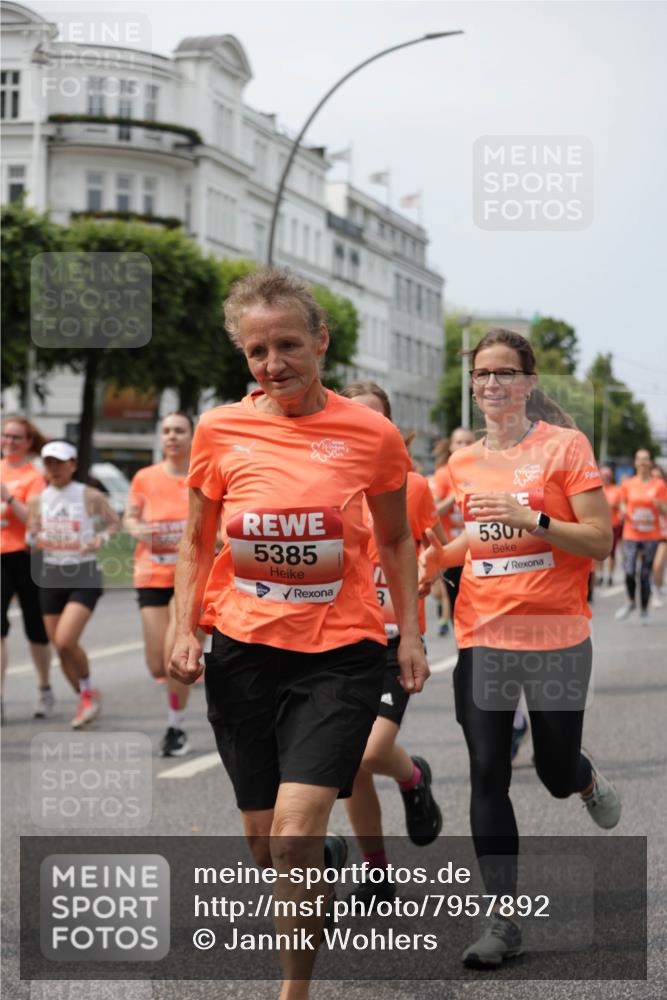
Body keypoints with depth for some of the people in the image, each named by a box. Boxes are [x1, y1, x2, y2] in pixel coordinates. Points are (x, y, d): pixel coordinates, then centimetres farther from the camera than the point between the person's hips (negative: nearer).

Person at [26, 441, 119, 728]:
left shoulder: (90, 497, -6)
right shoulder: (37, 501, 5)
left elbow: (114, 522, 6)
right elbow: (30, 541, 12)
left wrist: (101, 539, -13)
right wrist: (34, 538, -11)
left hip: (84, 576, -4)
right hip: (51, 577, 4)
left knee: (65, 641, -19)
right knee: (60, 647, 6)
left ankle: (88, 690, 7)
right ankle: (86, 699, 26)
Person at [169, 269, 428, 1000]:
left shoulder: (372, 434, -4)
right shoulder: (219, 430, 0)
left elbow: (396, 540, 10)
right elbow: (196, 542, 11)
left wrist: (410, 634, 5)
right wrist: (184, 629, 0)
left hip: (340, 652, -3)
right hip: (242, 650, 3)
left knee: (295, 834, -16)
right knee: (265, 841, 10)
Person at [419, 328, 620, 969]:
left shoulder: (564, 445, -6)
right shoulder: (463, 463, 8)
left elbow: (600, 542, -10)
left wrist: (530, 517, -23)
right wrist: (438, 555, 4)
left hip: (556, 638, -3)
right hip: (481, 636, 4)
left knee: (555, 773, 6)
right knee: (487, 776, -1)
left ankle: (590, 782, 45)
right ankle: (503, 923, 7)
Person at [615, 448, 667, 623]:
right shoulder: (627, 484, 5)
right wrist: (624, 511, -6)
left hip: (651, 536, 0)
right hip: (631, 535, 0)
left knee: (645, 574, 1)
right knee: (629, 571, -13)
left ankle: (644, 610, 18)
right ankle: (631, 602, 14)